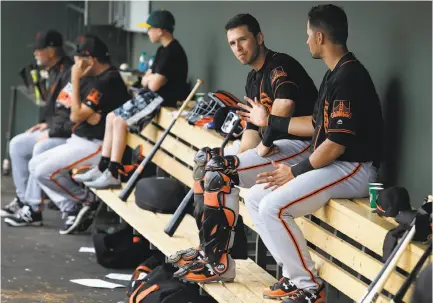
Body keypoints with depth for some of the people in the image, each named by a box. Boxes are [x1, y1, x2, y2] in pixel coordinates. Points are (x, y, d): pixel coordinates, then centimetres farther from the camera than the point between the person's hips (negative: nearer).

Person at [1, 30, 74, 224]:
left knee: (41, 149, -32)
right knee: (17, 144, 9)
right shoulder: (55, 71, 13)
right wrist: (47, 123, 13)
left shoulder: (70, 73, -20)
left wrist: (52, 131, -20)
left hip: (70, 134, -11)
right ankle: (23, 199, 13)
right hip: (55, 130, 11)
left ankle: (33, 210, -26)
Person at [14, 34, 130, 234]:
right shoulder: (95, 77, 11)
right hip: (79, 141, 10)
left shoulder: (108, 81, -20)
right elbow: (75, 115, 15)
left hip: (96, 146, -10)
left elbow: (77, 115, -19)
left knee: (45, 171, -20)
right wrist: (88, 115, -6)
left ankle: (82, 201, 1)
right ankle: (73, 210, 2)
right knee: (35, 165, 6)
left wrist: (75, 81, -15)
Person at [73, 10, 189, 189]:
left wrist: (150, 78, -1)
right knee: (111, 117, 7)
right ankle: (103, 168, 6)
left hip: (164, 101, -11)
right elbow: (146, 80, 19)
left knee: (120, 121, -21)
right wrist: (151, 78, -5)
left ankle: (113, 175, -22)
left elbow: (154, 84, -24)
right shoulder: (164, 50, 16)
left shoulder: (172, 52, -19)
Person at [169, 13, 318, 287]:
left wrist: (263, 148, -22)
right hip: (275, 145, 11)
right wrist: (238, 157, 7)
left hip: (301, 145, -11)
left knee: (220, 173, -20)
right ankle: (209, 249, 10)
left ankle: (219, 263, -16)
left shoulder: (280, 67, -13)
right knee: (207, 163, 9)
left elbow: (282, 111, -29)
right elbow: (253, 125, 22)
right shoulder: (253, 79, 18)